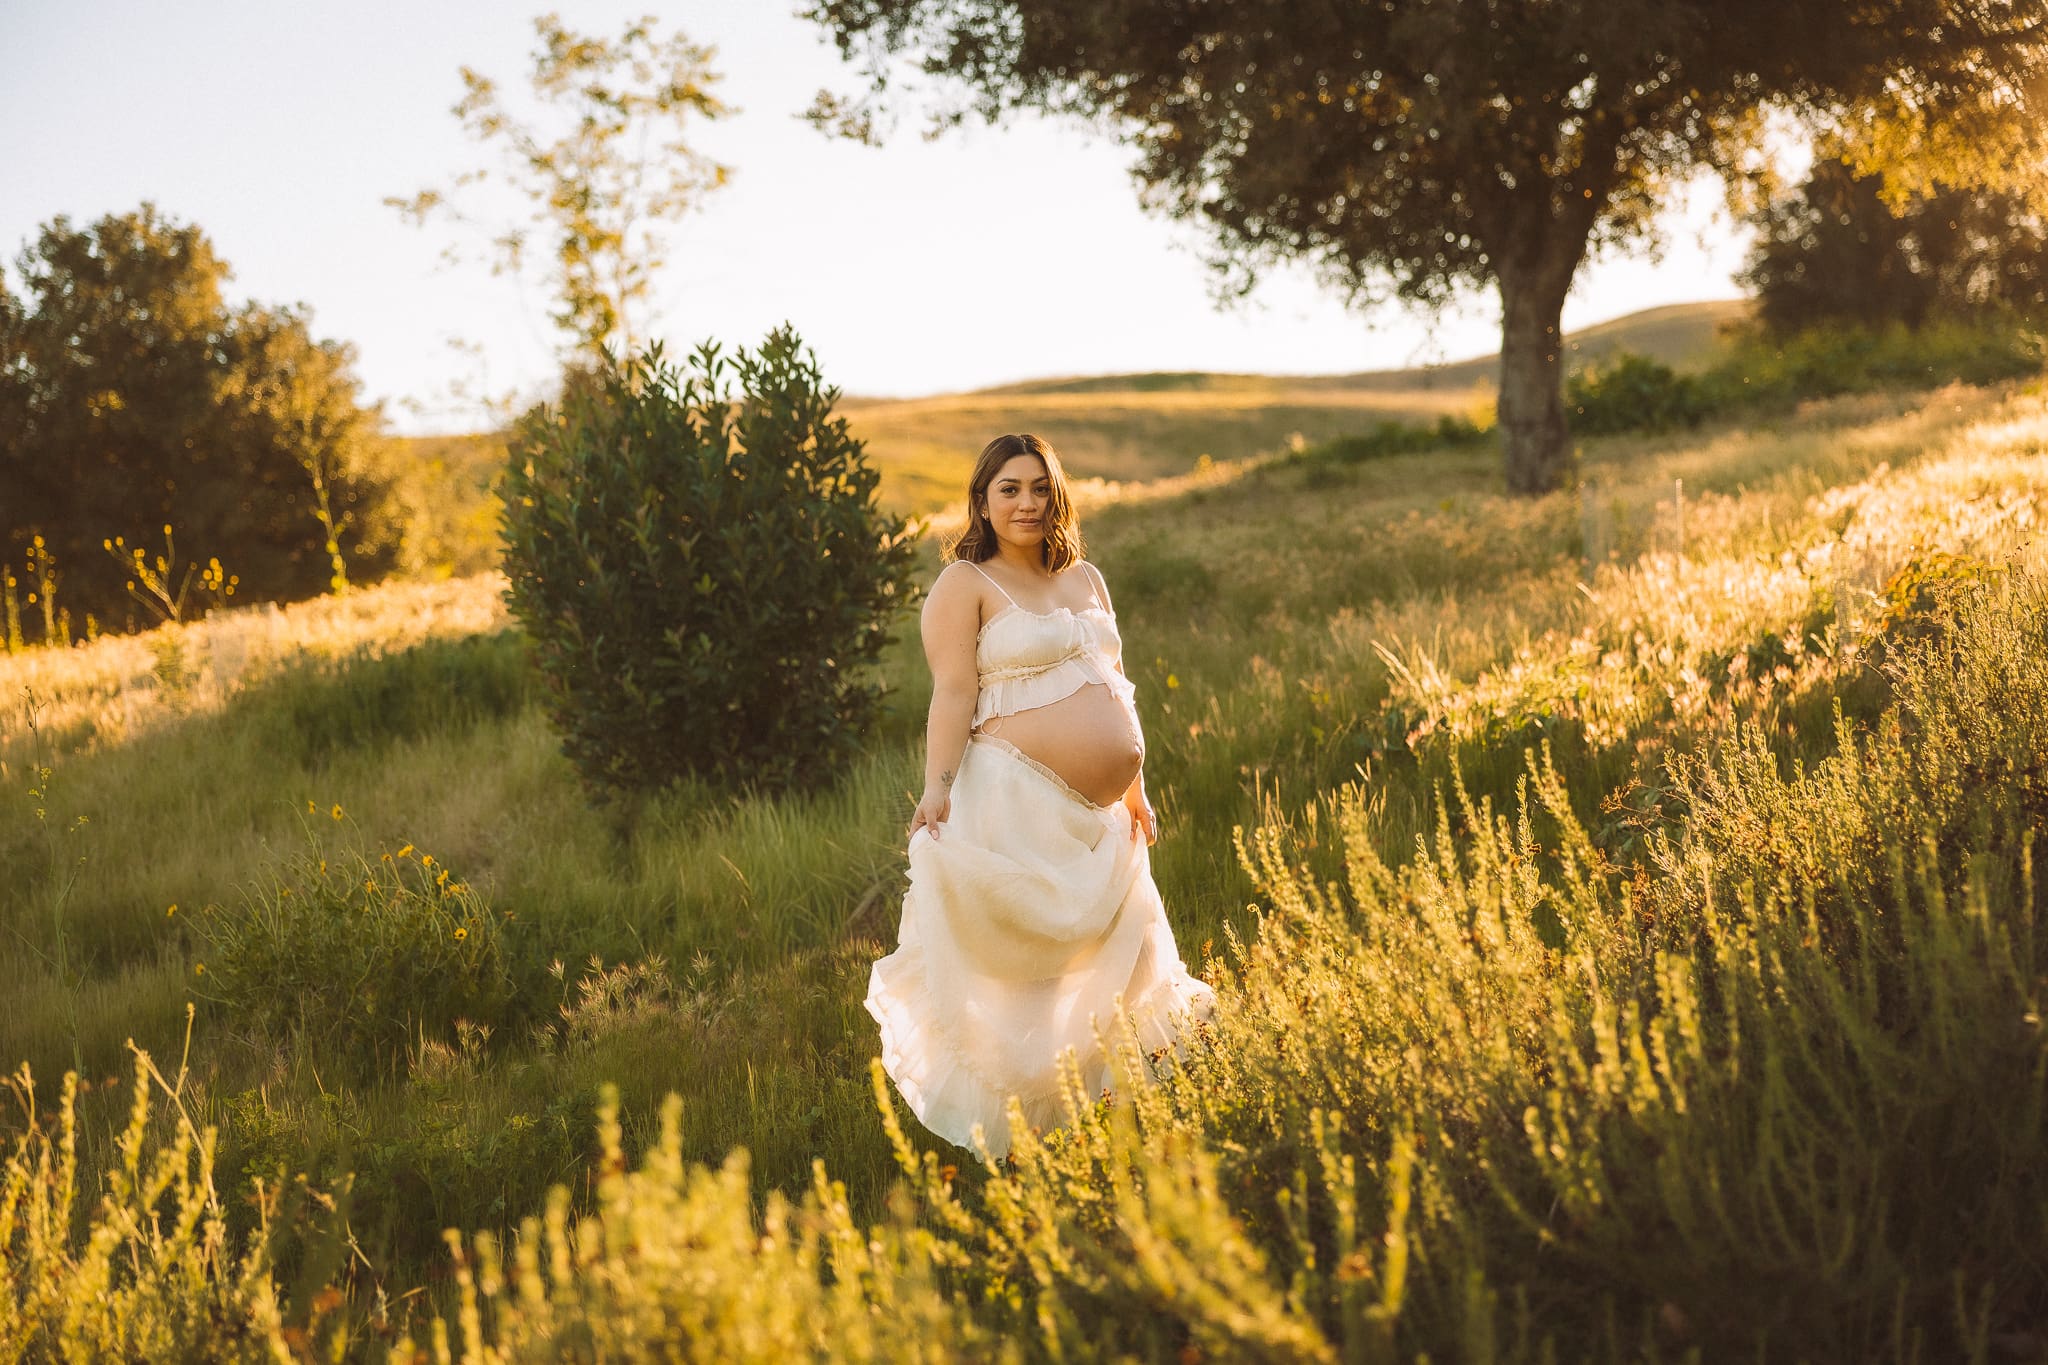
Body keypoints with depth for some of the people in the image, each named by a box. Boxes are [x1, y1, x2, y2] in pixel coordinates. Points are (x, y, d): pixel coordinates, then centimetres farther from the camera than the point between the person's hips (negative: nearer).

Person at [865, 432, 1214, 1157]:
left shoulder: (1085, 579, 18)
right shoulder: (965, 584, -2)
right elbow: (953, 692, -12)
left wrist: (1134, 791, 21)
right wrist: (938, 785, -25)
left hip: (1098, 815, 8)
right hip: (1018, 801, -7)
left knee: (1114, 957, 10)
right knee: (1021, 959, -8)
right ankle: (1012, 1134, -3)